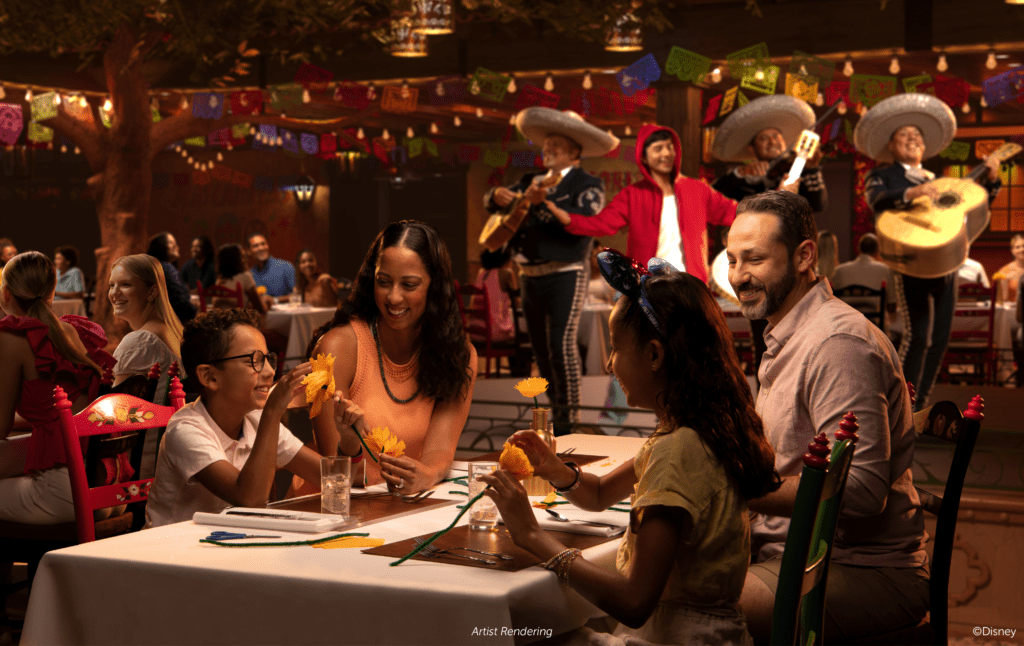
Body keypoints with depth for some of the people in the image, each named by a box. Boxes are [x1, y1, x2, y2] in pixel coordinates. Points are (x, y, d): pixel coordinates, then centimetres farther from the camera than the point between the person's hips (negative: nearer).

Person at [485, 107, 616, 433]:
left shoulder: (587, 184, 0)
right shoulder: (532, 181, 18)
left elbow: (585, 221, -18)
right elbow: (490, 202, 16)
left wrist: (546, 202, -29)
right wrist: (498, 196, -8)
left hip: (565, 275, -7)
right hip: (530, 278, 7)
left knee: (562, 345, -15)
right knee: (540, 349, 9)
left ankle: (570, 420, -10)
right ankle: (556, 412, 19)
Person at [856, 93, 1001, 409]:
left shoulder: (937, 181, 24)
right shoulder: (883, 176, 7)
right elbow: (877, 200, -16)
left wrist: (991, 180, 7)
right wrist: (913, 193, -31)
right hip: (911, 261, -6)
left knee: (940, 339, 5)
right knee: (917, 335, -15)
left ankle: (920, 405, 15)